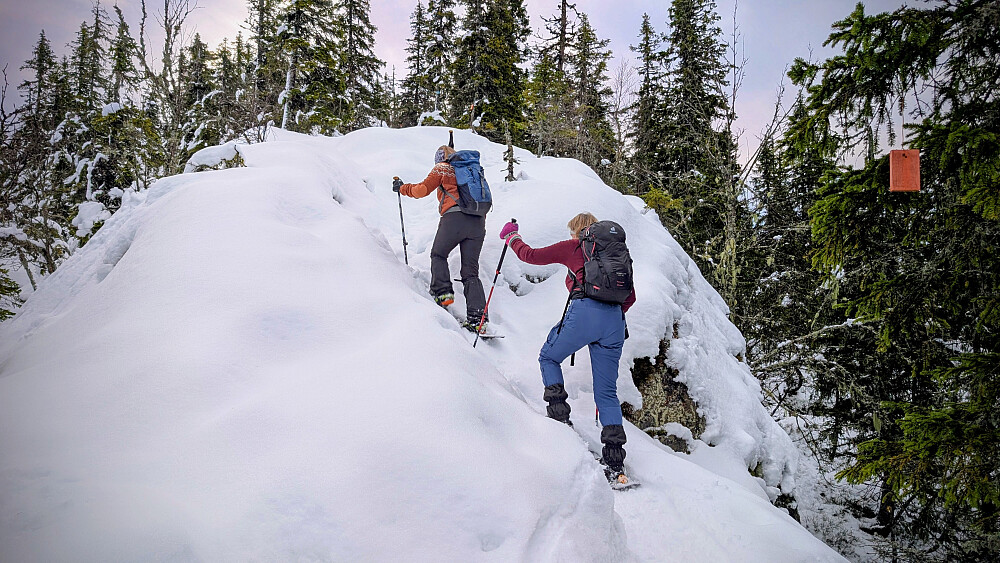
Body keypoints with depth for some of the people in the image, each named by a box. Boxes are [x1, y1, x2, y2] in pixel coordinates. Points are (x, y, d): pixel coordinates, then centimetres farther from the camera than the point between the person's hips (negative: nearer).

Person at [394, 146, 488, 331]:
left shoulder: (442, 168, 12)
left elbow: (423, 189, 6)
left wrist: (403, 188, 22)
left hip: (454, 217, -4)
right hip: (478, 221, 5)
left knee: (438, 255, 20)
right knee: (471, 272, 4)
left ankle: (443, 293, 1)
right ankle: (477, 318, -7)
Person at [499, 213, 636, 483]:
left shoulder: (573, 248, 9)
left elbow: (531, 255, 12)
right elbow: (630, 296, 22)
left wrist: (512, 236, 29)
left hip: (584, 313, -5)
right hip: (614, 322, 5)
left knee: (548, 357, 22)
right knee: (606, 392, 8)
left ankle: (559, 414, 4)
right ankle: (615, 459, -1)